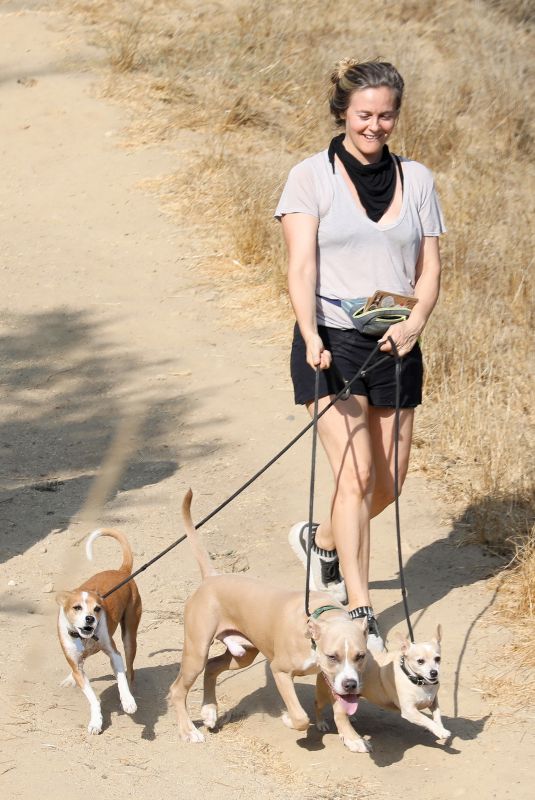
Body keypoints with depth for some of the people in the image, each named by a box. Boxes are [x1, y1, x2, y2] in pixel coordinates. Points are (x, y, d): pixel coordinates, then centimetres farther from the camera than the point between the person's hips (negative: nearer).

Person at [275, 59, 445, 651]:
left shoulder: (416, 180, 8)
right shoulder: (312, 177, -3)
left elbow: (429, 269, 7)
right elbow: (301, 266, -11)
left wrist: (414, 324, -13)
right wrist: (311, 337, -26)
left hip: (394, 347, 4)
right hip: (332, 344, -4)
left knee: (388, 482, 10)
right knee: (355, 475, -13)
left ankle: (321, 540, 40)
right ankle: (359, 613, -8)